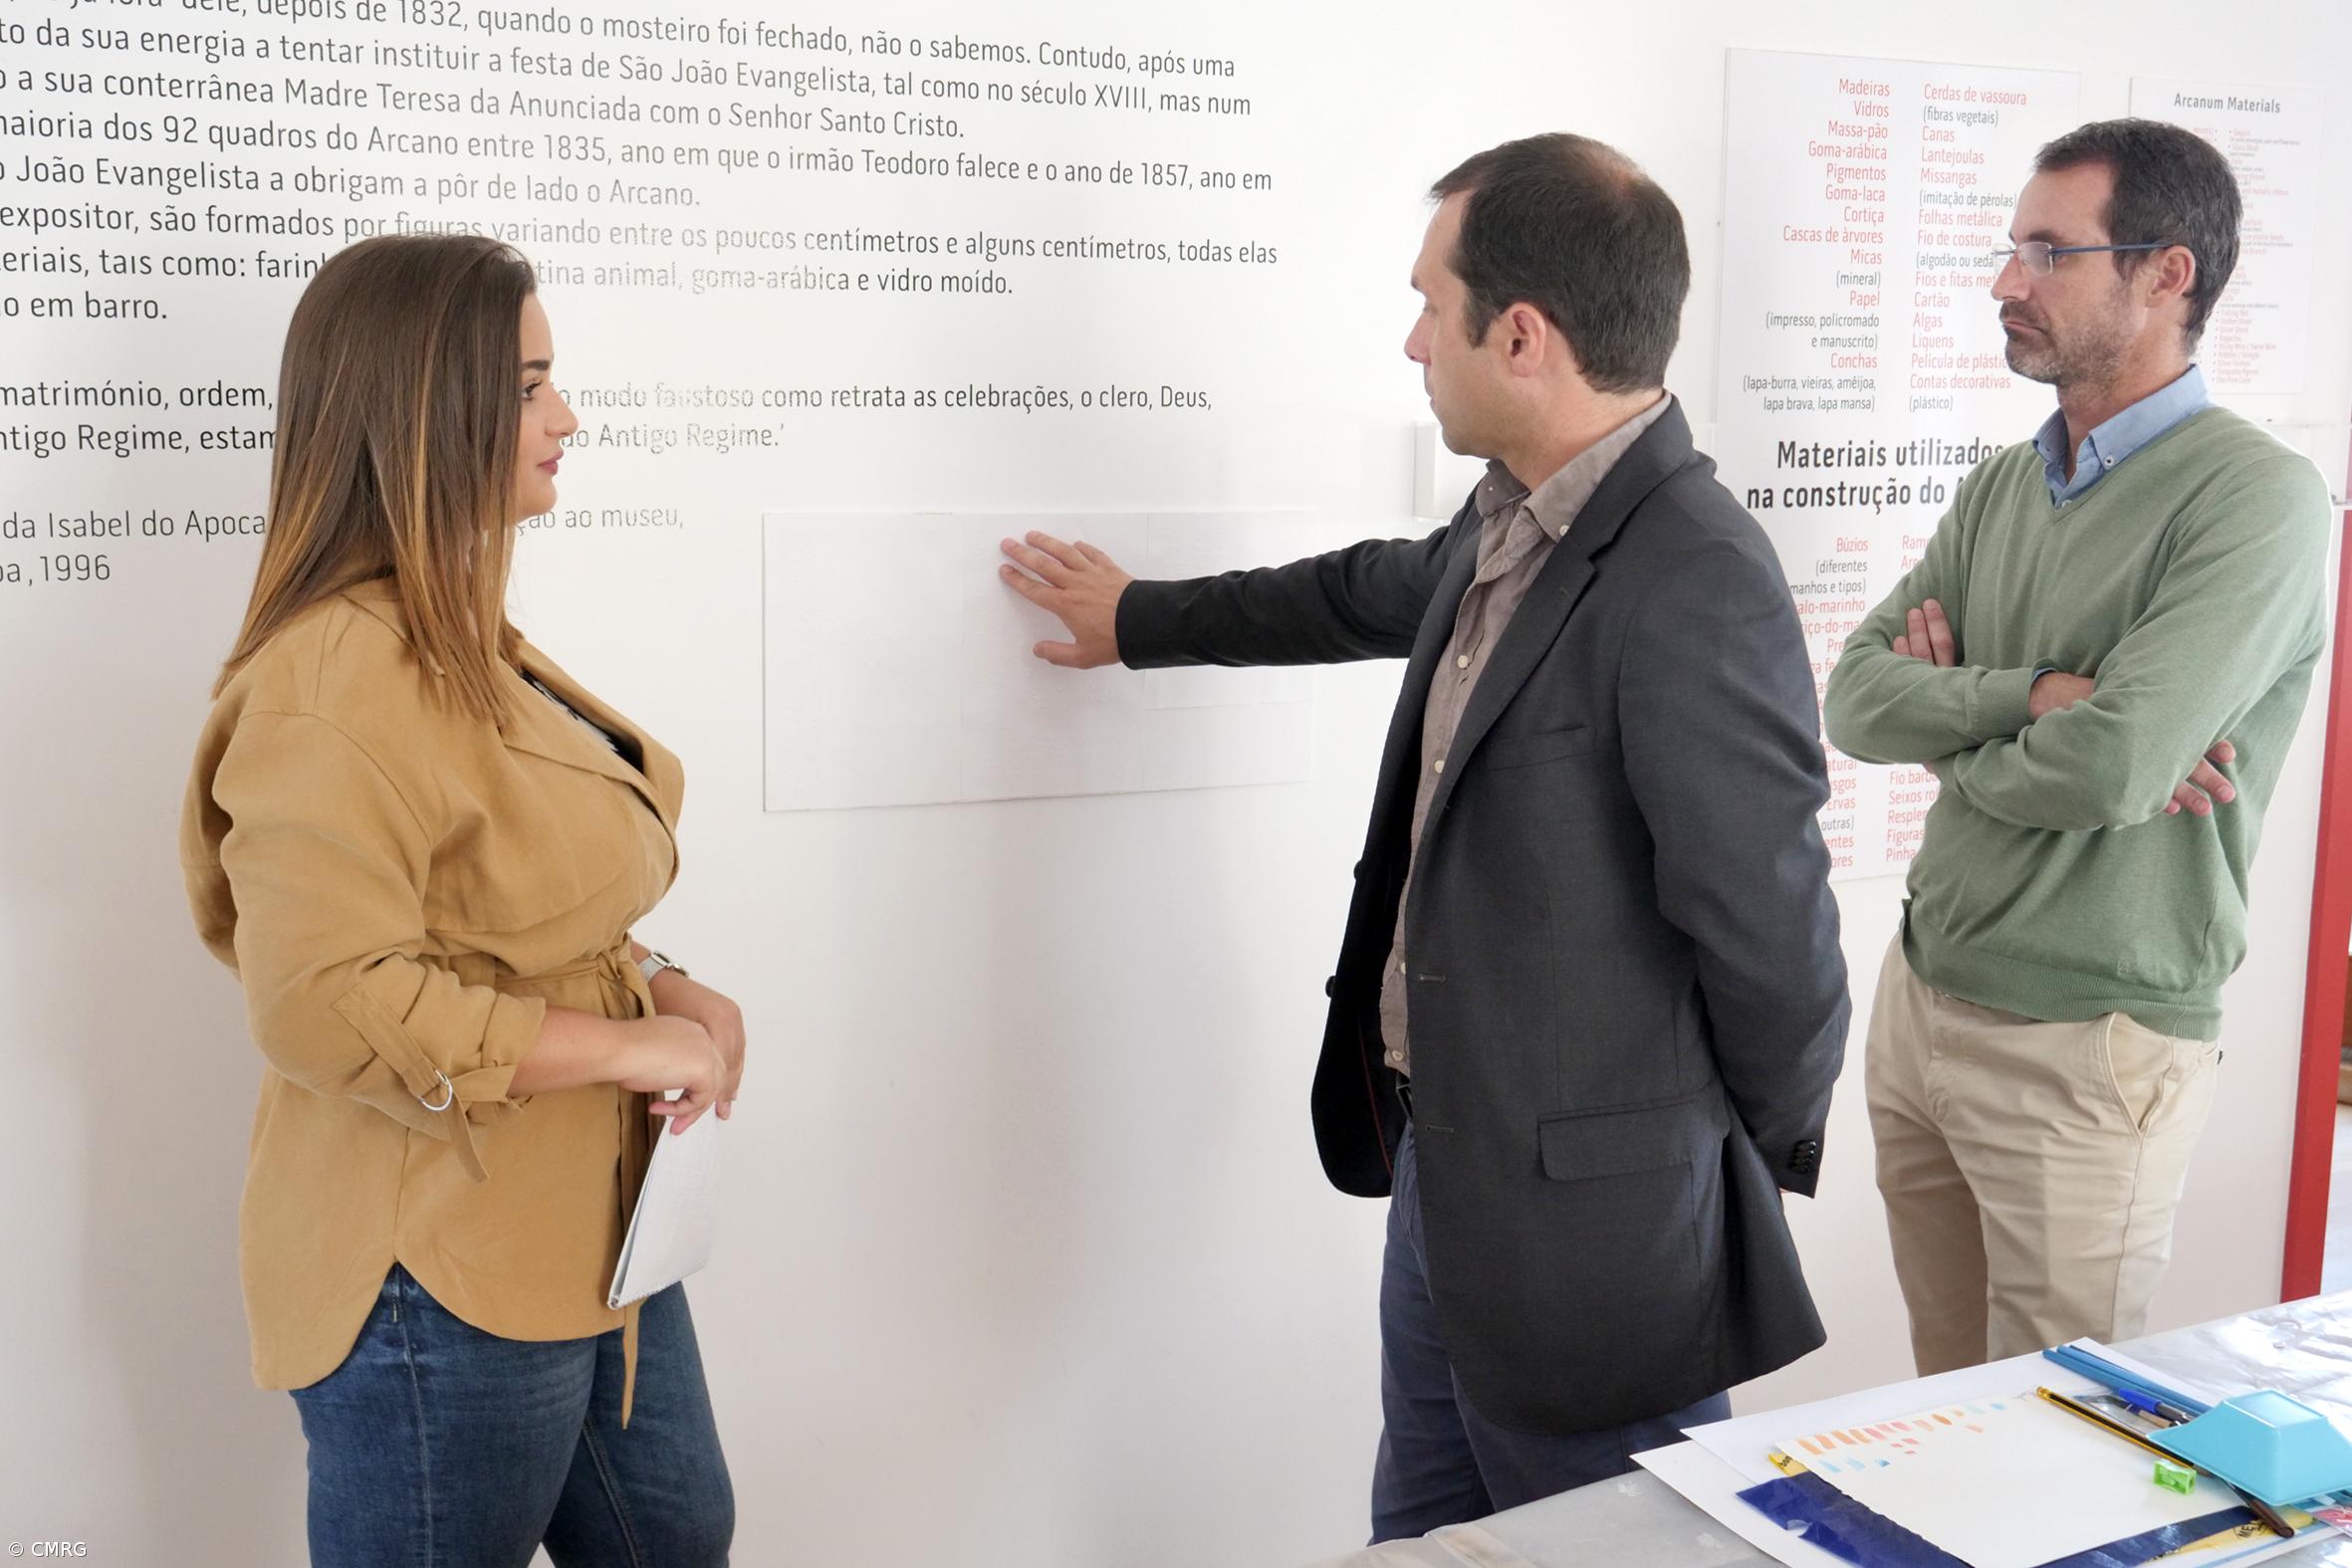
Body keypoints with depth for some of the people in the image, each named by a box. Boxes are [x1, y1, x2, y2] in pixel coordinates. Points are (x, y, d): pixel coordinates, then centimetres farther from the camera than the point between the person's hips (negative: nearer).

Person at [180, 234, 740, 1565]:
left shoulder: (466, 646, 10)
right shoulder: (336, 682, -23)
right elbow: (328, 1007, -30)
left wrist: (666, 991, 2)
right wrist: (626, 1044, -22)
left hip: (590, 1241, 10)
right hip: (441, 1287, -10)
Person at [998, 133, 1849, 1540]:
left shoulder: (1695, 590, -27)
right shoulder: (1512, 522, 3)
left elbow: (1769, 929, -23)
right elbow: (1377, 591, 25)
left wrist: (1768, 1156, -5)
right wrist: (1140, 619, 37)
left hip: (1590, 1226, -9)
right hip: (1443, 1163, 9)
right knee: (1421, 1535, 24)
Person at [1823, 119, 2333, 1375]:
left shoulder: (2257, 497, -14)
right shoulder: (2001, 486, 9)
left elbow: (2116, 765, -25)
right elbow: (1855, 698, -1)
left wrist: (1950, 720, -7)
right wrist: (2032, 696, -17)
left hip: (2087, 1046, -6)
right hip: (1920, 993, 7)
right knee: (1943, 1405, 19)